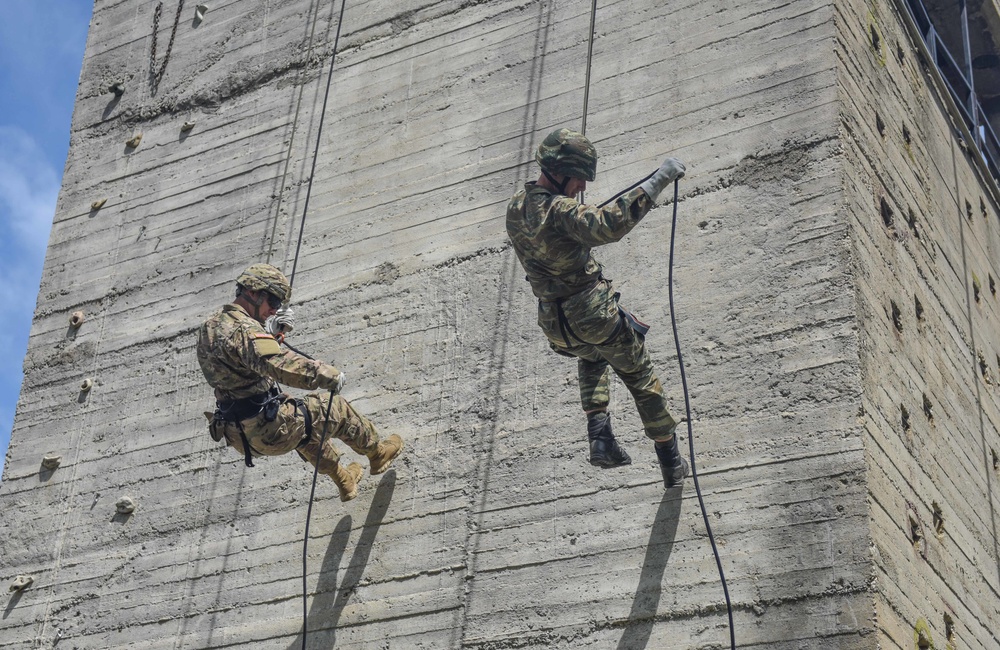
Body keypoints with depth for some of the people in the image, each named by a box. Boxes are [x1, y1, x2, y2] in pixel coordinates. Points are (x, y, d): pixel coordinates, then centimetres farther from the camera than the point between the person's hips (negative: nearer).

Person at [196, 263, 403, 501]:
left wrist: (269, 331, 14)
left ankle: (344, 481, 51)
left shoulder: (210, 326, 7)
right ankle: (377, 453, 36)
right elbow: (276, 363, -41)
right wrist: (325, 374, -38)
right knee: (335, 407, 12)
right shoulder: (243, 329, -23)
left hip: (239, 436, 10)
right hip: (268, 431, -10)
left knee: (304, 422, 37)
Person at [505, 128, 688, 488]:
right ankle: (671, 463, 25)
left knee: (592, 357, 38)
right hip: (595, 315, -7)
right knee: (641, 379, 16)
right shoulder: (558, 210, -25)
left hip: (557, 327, 7)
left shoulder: (515, 208, 1)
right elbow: (609, 226, -43)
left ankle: (599, 435, 19)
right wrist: (658, 179, -41)